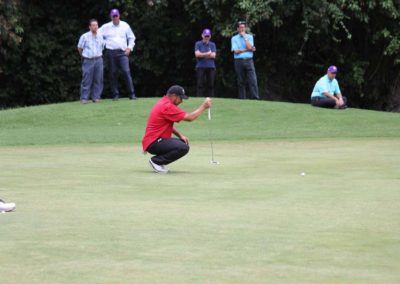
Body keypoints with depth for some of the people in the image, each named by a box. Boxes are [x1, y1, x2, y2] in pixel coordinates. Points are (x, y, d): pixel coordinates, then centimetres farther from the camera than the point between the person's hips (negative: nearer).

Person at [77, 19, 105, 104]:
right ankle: (84, 98, -1)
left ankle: (96, 97, 8)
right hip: (88, 61, -4)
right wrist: (84, 56, 16)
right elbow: (79, 48, 7)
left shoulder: (100, 37, 8)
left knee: (98, 79, 2)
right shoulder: (84, 36, -3)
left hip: (98, 60, 4)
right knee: (86, 80, -5)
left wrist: (98, 57, 14)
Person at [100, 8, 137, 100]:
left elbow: (131, 37, 16)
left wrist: (129, 47, 3)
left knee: (126, 72, -12)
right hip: (111, 52, 1)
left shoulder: (125, 26, 10)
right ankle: (115, 94, 8)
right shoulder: (106, 27, 8)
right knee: (113, 73, 2)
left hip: (123, 52, -1)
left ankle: (132, 94, -14)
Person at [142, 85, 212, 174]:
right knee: (183, 148, -24)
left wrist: (180, 135, 8)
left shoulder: (164, 103, 16)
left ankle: (157, 161, 8)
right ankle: (156, 161, -11)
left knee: (184, 143, 14)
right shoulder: (167, 106, -17)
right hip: (153, 143, -11)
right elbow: (189, 117, -17)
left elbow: (169, 124, 23)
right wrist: (203, 106, -7)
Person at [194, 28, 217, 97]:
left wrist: (202, 54, -9)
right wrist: (207, 54, -11)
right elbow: (197, 54, -7)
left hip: (211, 67, 2)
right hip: (200, 67, -2)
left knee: (210, 85, -1)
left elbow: (213, 55, -1)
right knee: (200, 85, -7)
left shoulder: (212, 44, 13)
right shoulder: (198, 44, 8)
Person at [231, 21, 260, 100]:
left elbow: (249, 47, -5)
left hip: (249, 61, 0)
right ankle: (242, 99, 5)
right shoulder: (234, 38, 9)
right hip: (239, 61, 0)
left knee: (253, 80, -12)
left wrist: (244, 37, -2)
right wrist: (248, 49, -4)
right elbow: (236, 51, -5)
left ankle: (255, 98, -17)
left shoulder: (249, 36, 13)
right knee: (241, 82, 2)